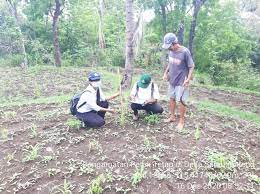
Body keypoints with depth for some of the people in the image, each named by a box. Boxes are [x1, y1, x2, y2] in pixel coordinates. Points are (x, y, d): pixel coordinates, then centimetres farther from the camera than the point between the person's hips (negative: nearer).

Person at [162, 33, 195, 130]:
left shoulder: (185, 52, -20)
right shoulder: (171, 51, -2)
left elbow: (191, 66, -14)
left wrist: (188, 79, -22)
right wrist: (166, 72, 7)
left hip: (181, 81, -6)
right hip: (172, 80, 7)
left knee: (181, 101, 2)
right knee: (172, 98, 16)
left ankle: (181, 121, 16)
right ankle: (172, 116, 33)